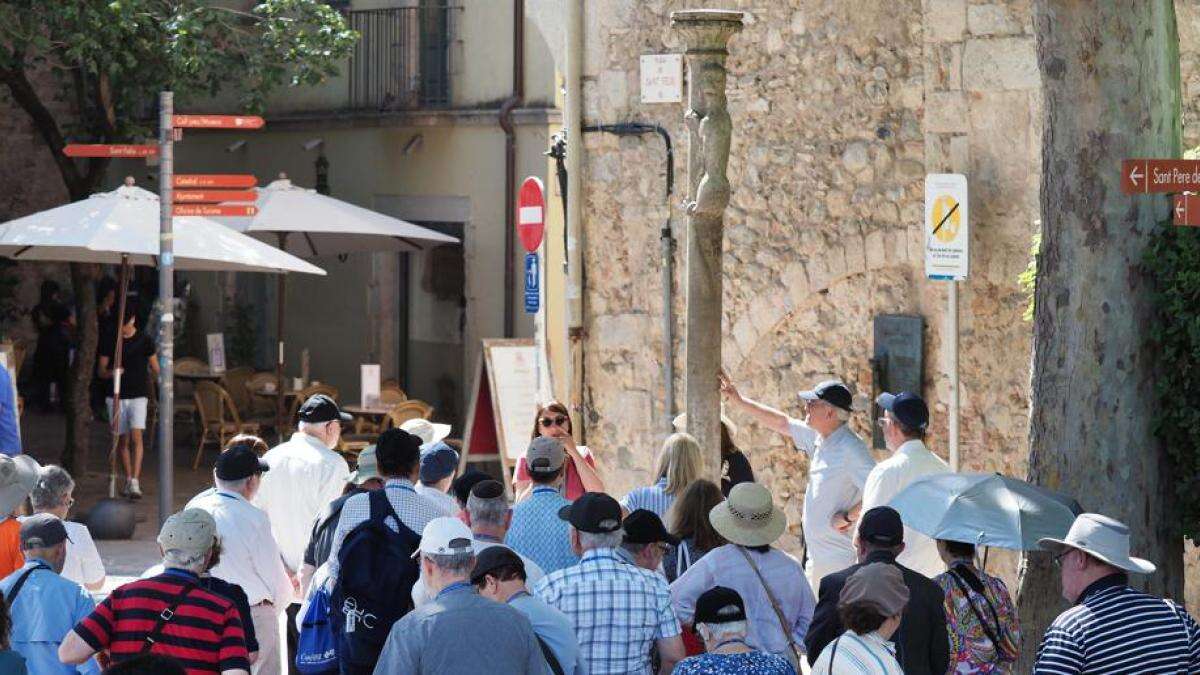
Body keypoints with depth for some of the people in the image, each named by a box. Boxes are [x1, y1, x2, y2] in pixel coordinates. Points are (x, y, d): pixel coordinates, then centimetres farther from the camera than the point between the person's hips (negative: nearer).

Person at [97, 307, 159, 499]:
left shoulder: (144, 341, -1)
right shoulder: (109, 342, 3)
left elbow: (155, 369, 8)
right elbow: (101, 371, 3)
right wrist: (111, 372, -14)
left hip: (138, 395, -2)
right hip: (116, 396, 3)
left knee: (136, 436, -16)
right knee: (122, 440, 8)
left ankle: (135, 483, -22)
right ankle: (128, 480, 22)